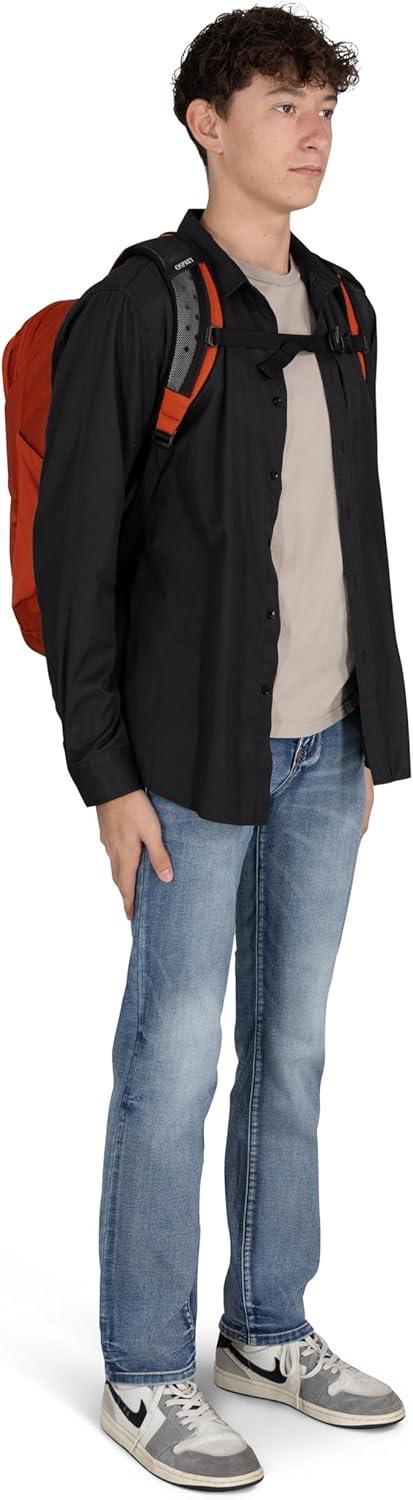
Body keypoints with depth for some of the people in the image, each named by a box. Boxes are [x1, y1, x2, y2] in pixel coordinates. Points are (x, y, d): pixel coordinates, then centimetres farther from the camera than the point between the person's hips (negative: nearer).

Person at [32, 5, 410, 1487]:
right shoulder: (137, 309, -10)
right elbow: (74, 553, -10)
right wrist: (109, 770, -13)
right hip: (199, 752, -6)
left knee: (293, 1048, 14)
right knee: (174, 1060, 1)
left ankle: (269, 1325, 30)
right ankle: (145, 1375, 16)